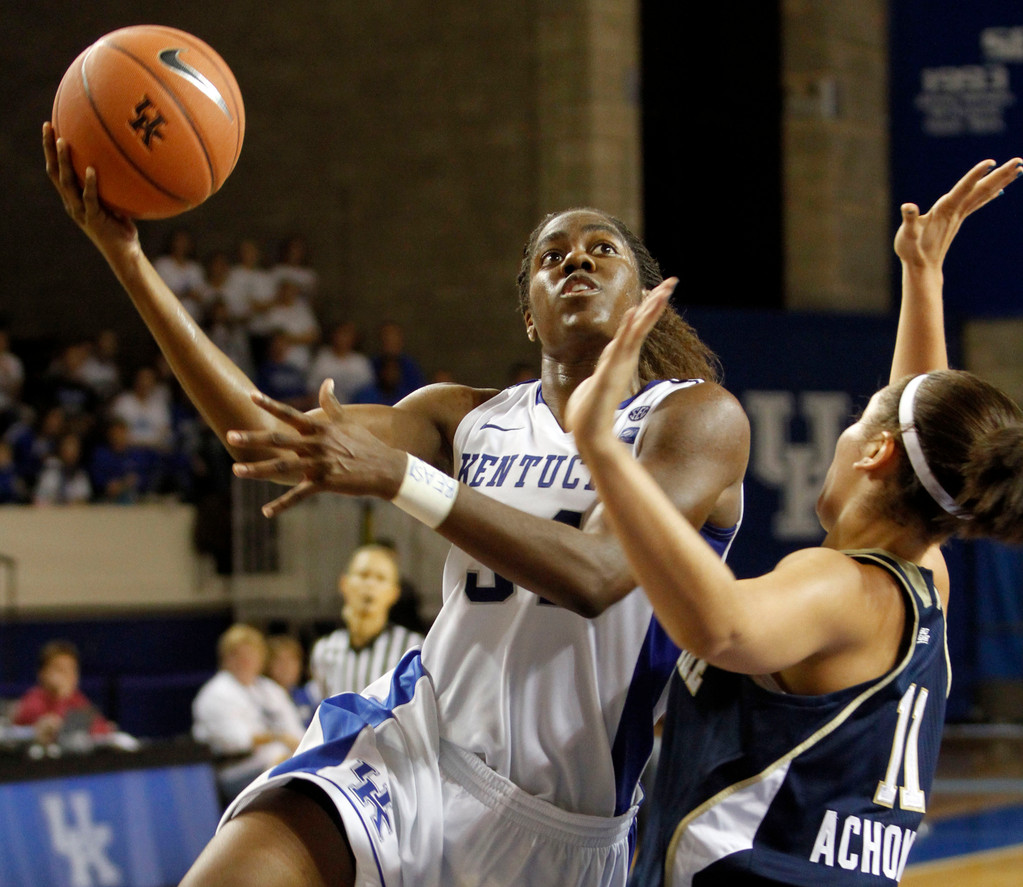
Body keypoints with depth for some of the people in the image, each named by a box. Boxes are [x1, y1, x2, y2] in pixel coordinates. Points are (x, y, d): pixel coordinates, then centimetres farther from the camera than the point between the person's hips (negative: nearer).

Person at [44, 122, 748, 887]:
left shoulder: (698, 418, -4)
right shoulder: (467, 418, 12)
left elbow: (595, 575, -21)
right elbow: (263, 433, 0)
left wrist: (396, 474, -31)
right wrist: (123, 254, -7)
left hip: (566, 824, -2)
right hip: (418, 755, 3)